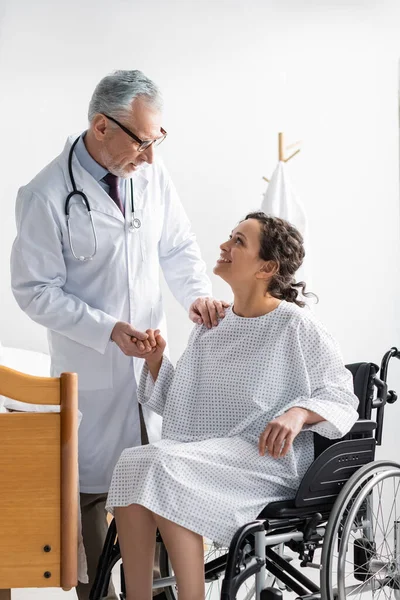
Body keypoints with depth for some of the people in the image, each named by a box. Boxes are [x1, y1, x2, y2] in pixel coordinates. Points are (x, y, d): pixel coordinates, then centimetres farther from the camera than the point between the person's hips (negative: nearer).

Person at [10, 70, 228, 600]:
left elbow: (178, 247, 10)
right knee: (91, 487, 8)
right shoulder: (47, 196, -18)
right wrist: (108, 330, -22)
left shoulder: (151, 173, -3)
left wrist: (197, 292, -10)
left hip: (151, 356, 5)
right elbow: (35, 289, -14)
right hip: (91, 368, -5)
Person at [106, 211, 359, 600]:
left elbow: (342, 398, 0)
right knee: (133, 463, -24)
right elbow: (180, 405, 20)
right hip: (206, 457, 6)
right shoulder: (211, 325, 16)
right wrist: (156, 361, 3)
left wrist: (299, 414, -20)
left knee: (163, 468, -30)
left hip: (268, 457, -6)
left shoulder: (294, 326, -2)